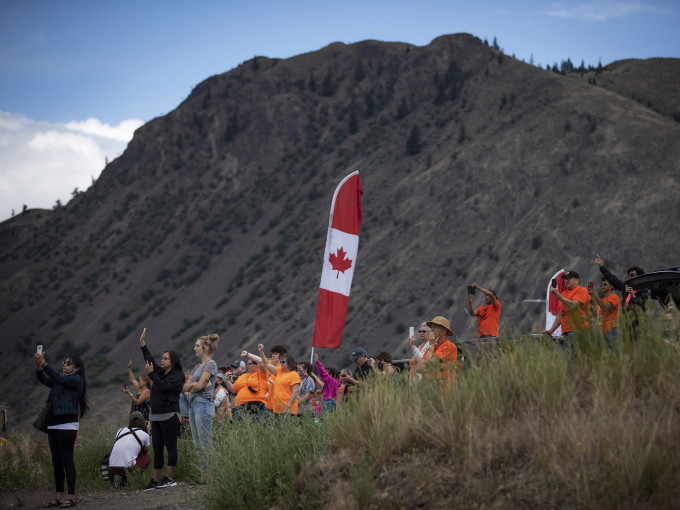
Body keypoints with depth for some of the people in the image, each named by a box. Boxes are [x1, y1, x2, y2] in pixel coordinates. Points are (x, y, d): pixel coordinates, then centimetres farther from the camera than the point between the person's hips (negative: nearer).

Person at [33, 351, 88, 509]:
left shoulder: (76, 380, -2)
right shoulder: (59, 382, 21)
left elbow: (59, 379, -16)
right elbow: (43, 379, 10)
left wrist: (44, 364, -20)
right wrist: (38, 366, -9)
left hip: (67, 425, -8)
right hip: (53, 425, 8)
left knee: (67, 460, -10)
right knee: (56, 461, 6)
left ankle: (71, 496, -9)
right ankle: (59, 495, 8)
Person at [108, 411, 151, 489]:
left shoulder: (120, 430, 18)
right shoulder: (144, 435, 8)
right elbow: (146, 451, 26)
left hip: (111, 469, 5)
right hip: (128, 467, -5)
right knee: (147, 458, 22)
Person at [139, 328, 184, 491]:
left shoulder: (177, 376, -6)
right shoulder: (161, 372, 18)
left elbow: (163, 385, -19)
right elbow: (150, 361, 23)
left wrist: (151, 373, -18)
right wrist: (143, 345, 17)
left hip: (169, 415, -9)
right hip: (156, 416, 9)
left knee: (170, 446, -5)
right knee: (157, 448, 6)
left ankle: (170, 478, -3)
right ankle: (156, 480, 6)